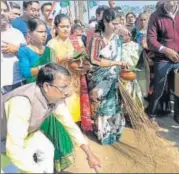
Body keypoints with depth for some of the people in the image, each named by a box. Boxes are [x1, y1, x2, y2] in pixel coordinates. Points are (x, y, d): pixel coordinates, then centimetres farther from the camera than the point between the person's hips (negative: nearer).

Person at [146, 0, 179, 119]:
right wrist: (165, 50, -23)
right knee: (158, 91, 6)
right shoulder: (156, 16, -3)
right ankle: (151, 115, 24)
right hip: (162, 60, -3)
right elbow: (151, 40, -10)